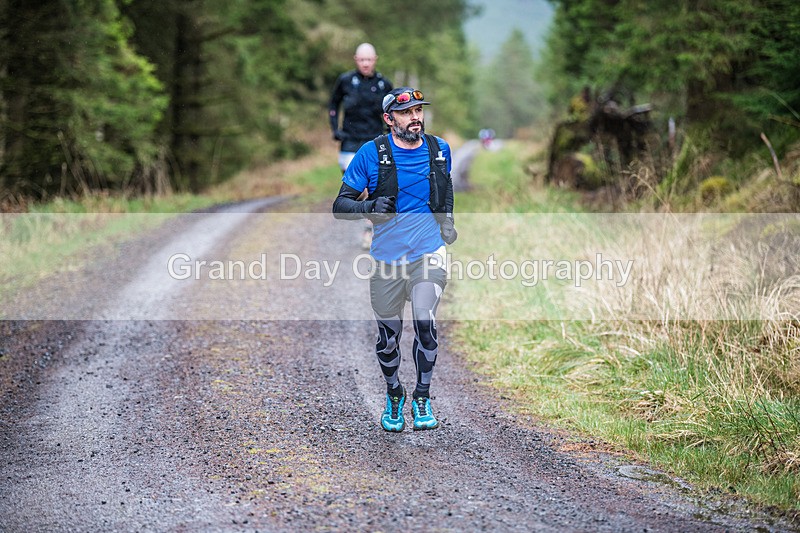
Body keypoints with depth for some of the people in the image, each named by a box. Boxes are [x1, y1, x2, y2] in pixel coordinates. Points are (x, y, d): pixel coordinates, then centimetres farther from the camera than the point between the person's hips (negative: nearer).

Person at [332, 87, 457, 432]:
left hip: (429, 251, 1)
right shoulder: (372, 154, -6)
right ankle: (394, 395, 34)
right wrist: (369, 207, -24)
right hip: (387, 257, -1)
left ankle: (422, 398, 1)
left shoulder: (439, 149, 5)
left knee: (425, 323, -17)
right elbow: (340, 205, -5)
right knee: (388, 335, 8)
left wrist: (447, 219, 12)